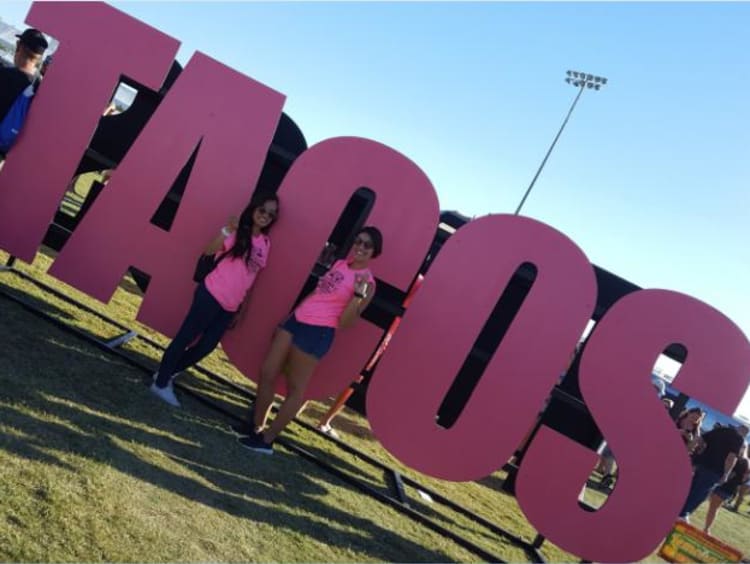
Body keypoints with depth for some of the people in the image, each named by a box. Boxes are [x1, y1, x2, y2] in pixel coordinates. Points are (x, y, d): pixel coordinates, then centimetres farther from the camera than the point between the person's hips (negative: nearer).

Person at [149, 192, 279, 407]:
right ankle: (161, 383, 13)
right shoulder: (237, 233, -6)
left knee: (207, 345, 12)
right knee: (186, 337, 0)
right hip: (211, 295, -7)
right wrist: (226, 231, -34)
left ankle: (166, 375, 28)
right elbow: (209, 250, -21)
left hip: (231, 306, 7)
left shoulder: (265, 243, 10)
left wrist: (243, 308, 16)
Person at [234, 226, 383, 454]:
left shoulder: (367, 283, -9)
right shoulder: (340, 264, 13)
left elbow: (345, 321, -16)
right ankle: (256, 425, 26)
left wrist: (359, 294, -26)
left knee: (296, 387, 4)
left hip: (317, 332, -8)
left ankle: (267, 438, 16)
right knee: (267, 373, 11)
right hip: (296, 320, 8)